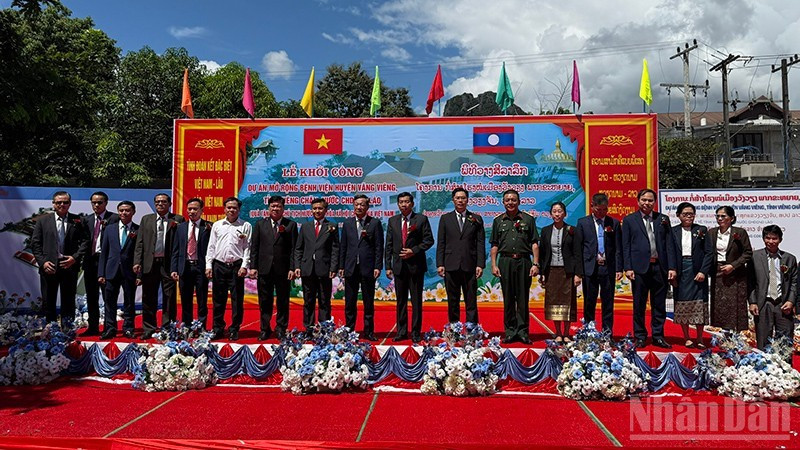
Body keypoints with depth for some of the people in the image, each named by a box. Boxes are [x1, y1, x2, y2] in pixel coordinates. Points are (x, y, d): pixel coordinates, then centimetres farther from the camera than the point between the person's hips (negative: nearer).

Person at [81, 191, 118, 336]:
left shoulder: (114, 218, -1)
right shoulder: (86, 219, 15)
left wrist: (106, 227, -17)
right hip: (90, 260, 5)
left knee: (108, 297, -2)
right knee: (91, 297, 12)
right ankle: (93, 327, 21)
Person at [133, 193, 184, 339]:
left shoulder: (177, 220, 4)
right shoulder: (146, 219, 14)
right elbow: (140, 243, 10)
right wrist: (137, 262, 0)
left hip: (168, 263, -3)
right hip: (149, 263, 3)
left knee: (169, 298, 1)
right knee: (149, 299, 8)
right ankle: (148, 330, 18)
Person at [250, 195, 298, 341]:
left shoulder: (291, 225, 4)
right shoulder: (260, 224, 10)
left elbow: (294, 248, 0)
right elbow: (254, 247, 7)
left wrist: (292, 268, -7)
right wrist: (253, 266, 0)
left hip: (283, 269, -1)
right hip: (264, 269, 2)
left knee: (283, 301, 6)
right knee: (265, 301, 8)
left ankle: (281, 329, 18)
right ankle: (265, 329, 20)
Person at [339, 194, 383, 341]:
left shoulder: (375, 223, 2)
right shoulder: (348, 223, 10)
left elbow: (379, 246, -2)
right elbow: (343, 246, 10)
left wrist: (378, 267, -8)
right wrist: (341, 266, 5)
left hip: (368, 268, -2)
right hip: (350, 268, 2)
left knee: (368, 303, 6)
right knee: (350, 302, 8)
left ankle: (368, 332, 15)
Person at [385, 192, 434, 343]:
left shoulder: (421, 219, 0)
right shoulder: (392, 221, 9)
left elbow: (429, 240, -2)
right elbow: (389, 245, 8)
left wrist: (414, 251, -14)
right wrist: (388, 266, 3)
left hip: (416, 265, -3)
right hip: (399, 265, 3)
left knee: (416, 301, 3)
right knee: (401, 301, 9)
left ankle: (416, 332, 12)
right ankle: (401, 332, 17)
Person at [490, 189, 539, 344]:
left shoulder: (528, 219, 8)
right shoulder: (498, 221, 13)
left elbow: (534, 244, 5)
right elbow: (494, 246, 12)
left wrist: (535, 264, -4)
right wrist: (494, 265, 3)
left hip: (523, 261, -1)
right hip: (505, 262, 1)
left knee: (523, 298, 1)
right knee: (508, 298, 5)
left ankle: (523, 331, 8)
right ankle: (510, 332, 12)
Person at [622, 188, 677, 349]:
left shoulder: (663, 219, 10)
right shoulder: (629, 220, 4)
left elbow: (669, 244, 6)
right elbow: (626, 246, 0)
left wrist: (672, 267, -2)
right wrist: (628, 268, -8)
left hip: (660, 267, 2)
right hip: (639, 268, -2)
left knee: (659, 305, 9)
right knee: (639, 305, 5)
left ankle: (658, 337, 19)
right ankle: (640, 337, 15)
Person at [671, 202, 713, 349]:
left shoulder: (702, 230, 5)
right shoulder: (673, 231, 5)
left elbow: (708, 252, 0)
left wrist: (703, 271, -10)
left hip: (697, 272, 0)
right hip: (680, 273, 0)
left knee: (700, 304, 1)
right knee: (682, 305, 3)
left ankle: (699, 339, 11)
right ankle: (687, 338, 13)